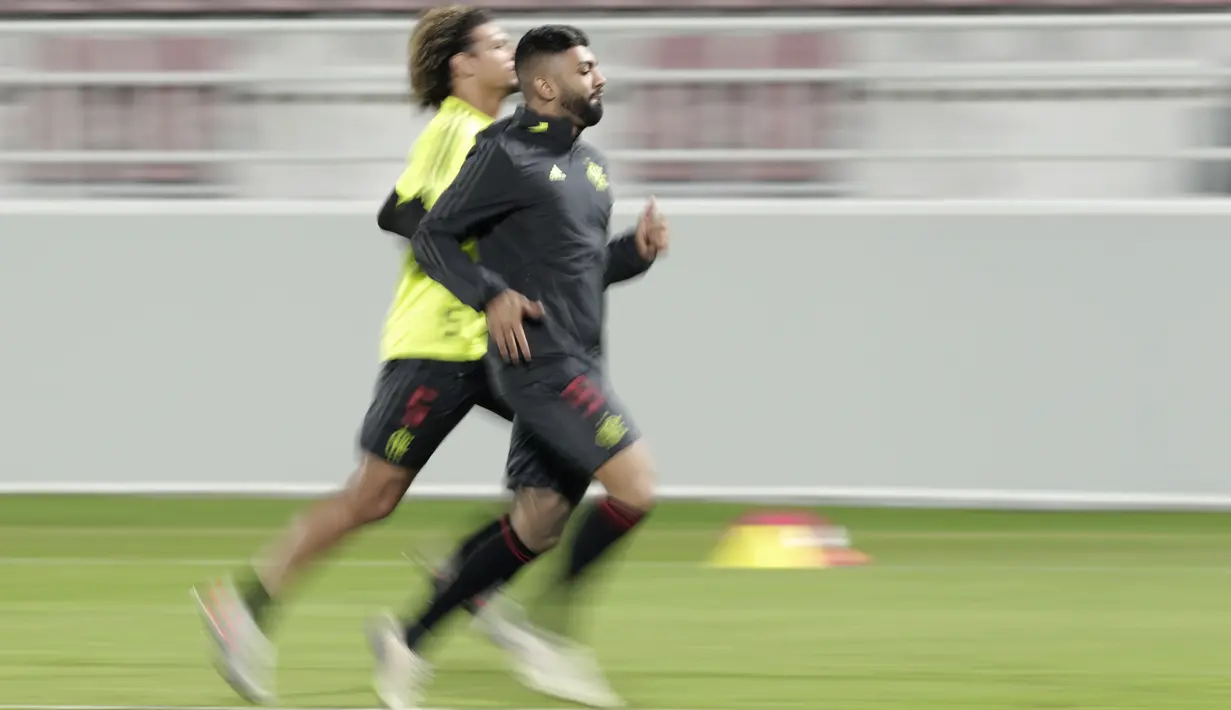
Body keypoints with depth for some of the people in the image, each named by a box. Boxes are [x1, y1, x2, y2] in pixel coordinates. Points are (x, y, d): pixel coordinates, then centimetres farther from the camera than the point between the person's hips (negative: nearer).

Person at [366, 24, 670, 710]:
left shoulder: (592, 163, 18)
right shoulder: (506, 156, -7)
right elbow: (433, 237, -5)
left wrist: (638, 249, 7)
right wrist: (492, 296, -18)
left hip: (578, 365, 9)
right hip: (540, 362, -9)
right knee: (635, 485, -18)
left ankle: (411, 640, 14)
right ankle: (552, 632, -7)